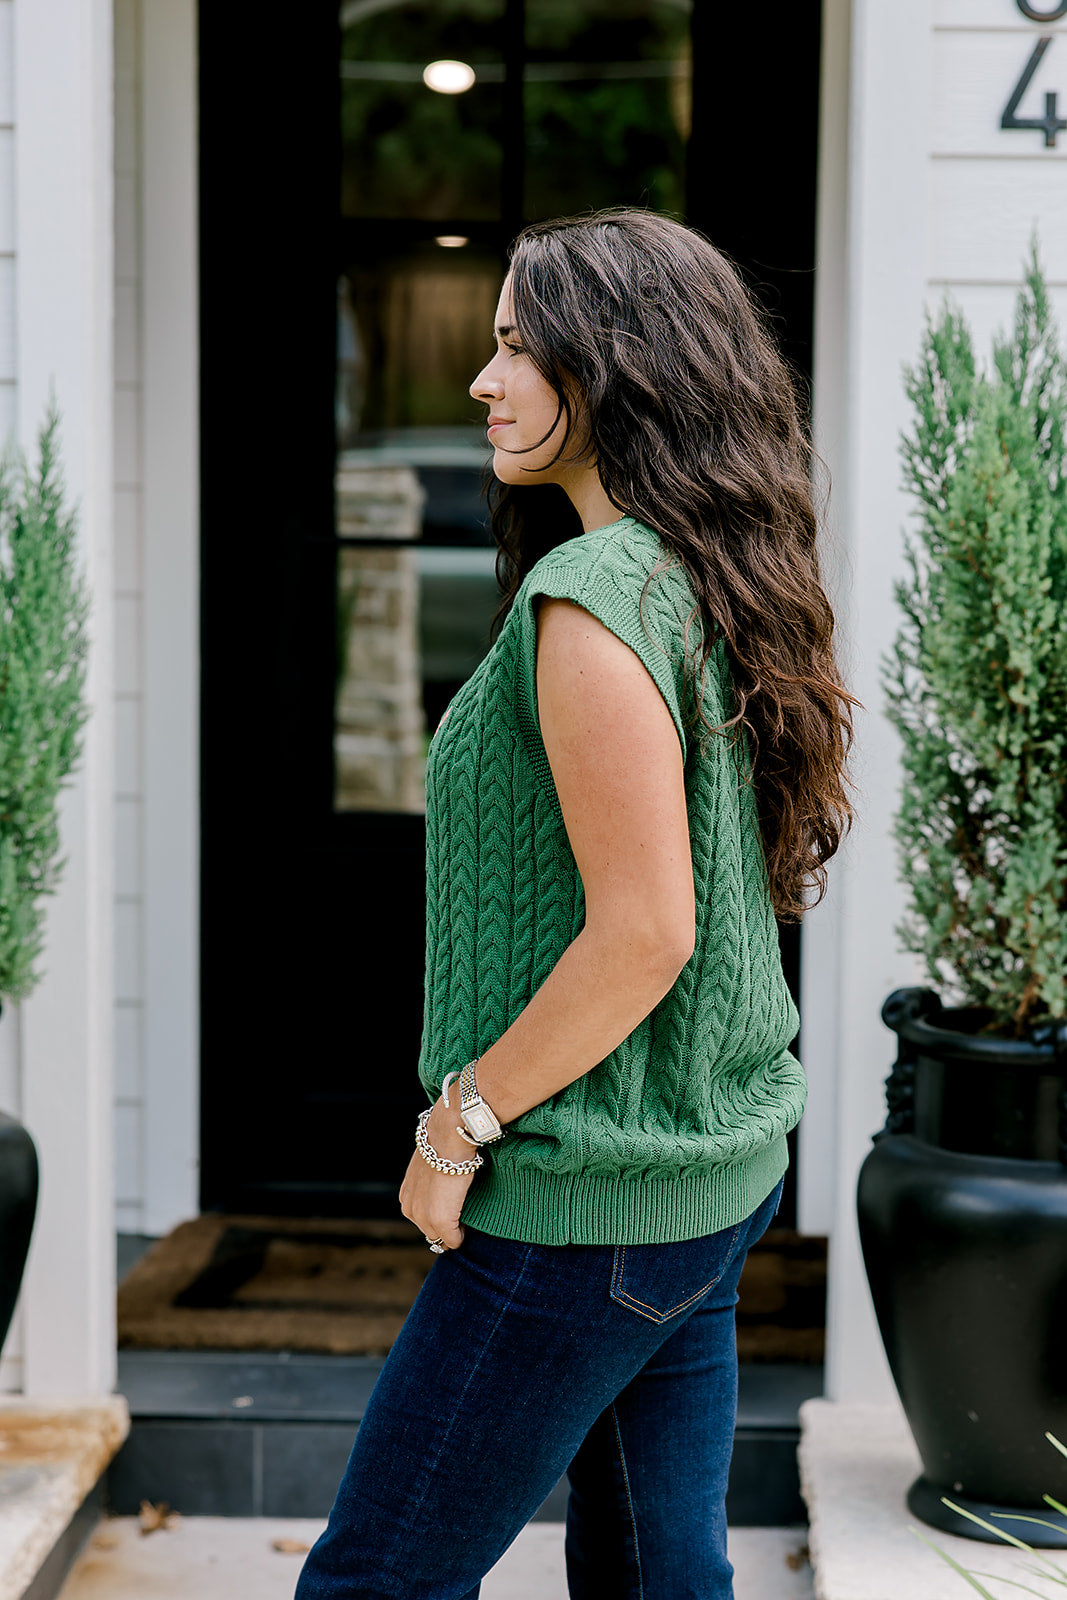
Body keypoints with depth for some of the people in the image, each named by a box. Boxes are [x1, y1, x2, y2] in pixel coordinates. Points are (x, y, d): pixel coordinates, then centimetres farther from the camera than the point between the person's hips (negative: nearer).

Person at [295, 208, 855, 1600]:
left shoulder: (595, 593, -19)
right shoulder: (715, 585, 9)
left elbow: (642, 931, -24)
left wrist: (457, 1123, -13)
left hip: (592, 1207, -9)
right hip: (717, 1172, 9)